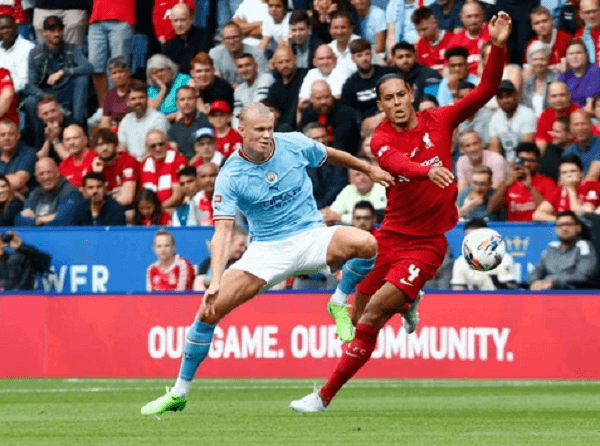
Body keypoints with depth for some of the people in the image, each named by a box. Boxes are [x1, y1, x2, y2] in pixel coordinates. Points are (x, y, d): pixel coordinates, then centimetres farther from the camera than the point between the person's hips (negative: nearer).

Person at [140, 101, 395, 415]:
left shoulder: (294, 145, -6)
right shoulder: (230, 177, -13)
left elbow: (331, 156, 17)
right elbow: (223, 232, -20)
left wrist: (370, 169, 28)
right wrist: (216, 282, -33)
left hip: (310, 236, 1)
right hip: (267, 249, -1)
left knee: (365, 244, -31)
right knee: (209, 310, -14)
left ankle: (339, 303, 0)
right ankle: (179, 393, 1)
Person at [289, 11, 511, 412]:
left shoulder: (438, 121, -1)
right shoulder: (382, 139, -6)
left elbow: (486, 90, -4)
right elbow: (396, 163, -30)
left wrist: (498, 47, -20)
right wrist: (427, 170, -51)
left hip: (426, 243, -2)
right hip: (390, 238, 2)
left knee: (372, 314, -14)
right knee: (357, 319, 8)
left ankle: (325, 397, -8)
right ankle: (406, 304, 41)